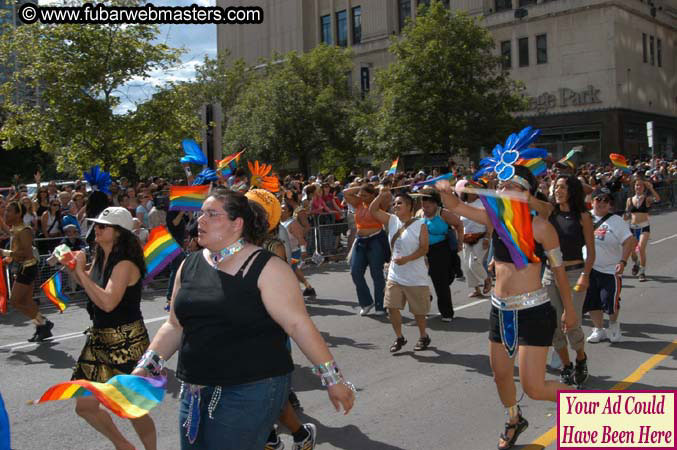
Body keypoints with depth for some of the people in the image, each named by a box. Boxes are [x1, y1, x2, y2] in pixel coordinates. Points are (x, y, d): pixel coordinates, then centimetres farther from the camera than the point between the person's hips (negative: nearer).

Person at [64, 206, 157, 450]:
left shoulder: (125, 264, -19)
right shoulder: (100, 257, 6)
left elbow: (107, 302, -30)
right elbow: (89, 285, 23)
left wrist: (81, 271, -23)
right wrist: (72, 267, 6)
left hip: (126, 342, -9)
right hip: (99, 339, 9)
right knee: (85, 406, 12)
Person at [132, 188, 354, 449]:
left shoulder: (267, 268, -9)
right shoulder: (190, 265, 9)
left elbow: (298, 325, -11)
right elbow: (175, 326, 14)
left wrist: (332, 378, -12)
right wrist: (147, 366, 3)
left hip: (251, 389, -6)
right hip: (195, 391, 7)